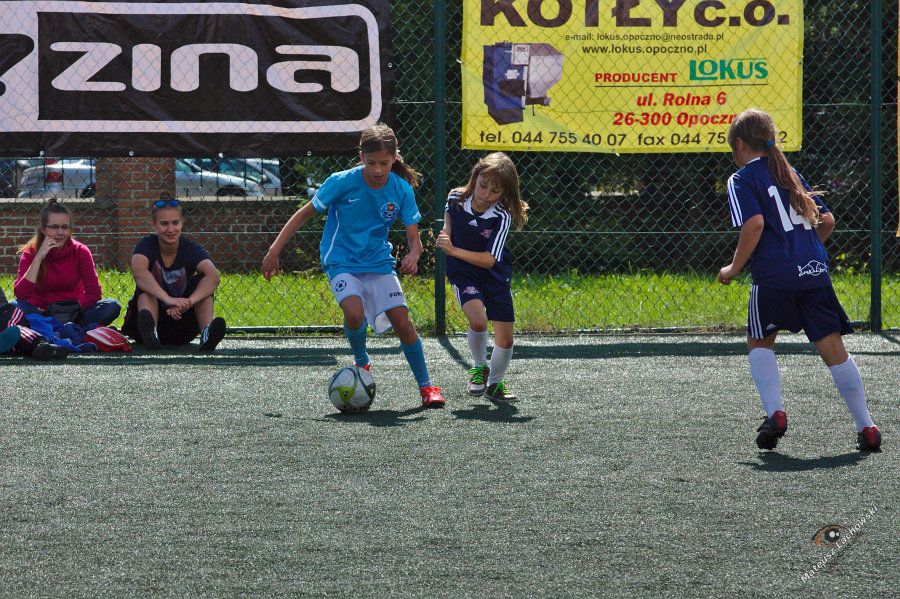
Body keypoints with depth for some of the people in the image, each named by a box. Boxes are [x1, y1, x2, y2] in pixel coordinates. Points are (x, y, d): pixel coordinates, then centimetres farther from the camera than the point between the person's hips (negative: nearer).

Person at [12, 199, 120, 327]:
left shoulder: (80, 251, -3)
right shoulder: (30, 253, -5)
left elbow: (94, 293, -6)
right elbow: (20, 294, -19)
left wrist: (73, 309, -21)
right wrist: (38, 258, -22)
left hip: (74, 314, 1)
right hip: (43, 312, -1)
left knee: (112, 306, -24)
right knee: (13, 306, -32)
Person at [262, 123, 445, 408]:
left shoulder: (402, 190, -9)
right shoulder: (342, 182, -16)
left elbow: (414, 238, -6)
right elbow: (305, 213, -7)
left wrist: (413, 256, -30)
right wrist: (274, 251, -9)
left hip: (379, 262, 2)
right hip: (342, 262, -2)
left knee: (403, 322, -9)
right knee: (354, 313, -28)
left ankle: (426, 386, 6)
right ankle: (361, 362, 3)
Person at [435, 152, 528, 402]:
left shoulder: (502, 217, -21)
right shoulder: (456, 198, -14)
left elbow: (489, 259, -24)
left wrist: (454, 250, -32)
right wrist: (446, 236, 3)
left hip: (495, 277, 0)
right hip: (463, 273, 0)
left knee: (505, 340, 2)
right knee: (478, 320, -26)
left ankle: (495, 383, 29)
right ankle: (479, 368, 2)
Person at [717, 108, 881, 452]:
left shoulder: (742, 180, 2)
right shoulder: (790, 174, 21)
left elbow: (754, 224, -14)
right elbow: (827, 220, 20)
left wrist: (734, 268, -4)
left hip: (774, 276, -4)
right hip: (815, 272, 4)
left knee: (759, 342, 18)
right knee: (833, 348, 4)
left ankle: (774, 412, 0)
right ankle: (866, 428, 0)